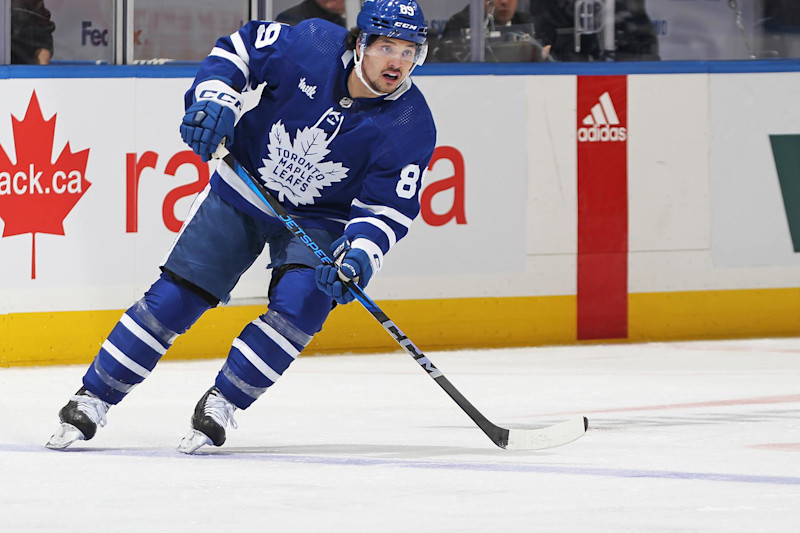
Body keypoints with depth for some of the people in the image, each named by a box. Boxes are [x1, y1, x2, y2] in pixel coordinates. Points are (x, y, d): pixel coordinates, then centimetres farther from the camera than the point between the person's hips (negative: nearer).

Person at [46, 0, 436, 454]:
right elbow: (237, 49, -5)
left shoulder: (411, 125, -22)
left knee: (302, 302, -26)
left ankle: (221, 404, -10)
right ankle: (92, 399, 8)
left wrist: (359, 255, -36)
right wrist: (214, 99, -21)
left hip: (319, 219, 0)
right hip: (242, 193, 1)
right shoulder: (313, 47, -22)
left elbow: (387, 208, -19)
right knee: (175, 296, -3)